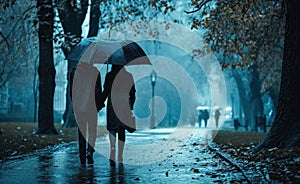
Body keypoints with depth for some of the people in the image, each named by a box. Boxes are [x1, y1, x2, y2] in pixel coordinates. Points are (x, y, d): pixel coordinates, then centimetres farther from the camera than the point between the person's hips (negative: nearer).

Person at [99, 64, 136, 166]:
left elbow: (105, 91, -6)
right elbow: (132, 93, 6)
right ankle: (120, 156, 13)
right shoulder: (129, 76, 3)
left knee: (112, 128, 5)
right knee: (122, 129, 11)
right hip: (125, 104, 2)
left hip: (112, 103, -2)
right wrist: (131, 107, 15)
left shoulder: (109, 75, -4)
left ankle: (113, 152, -19)